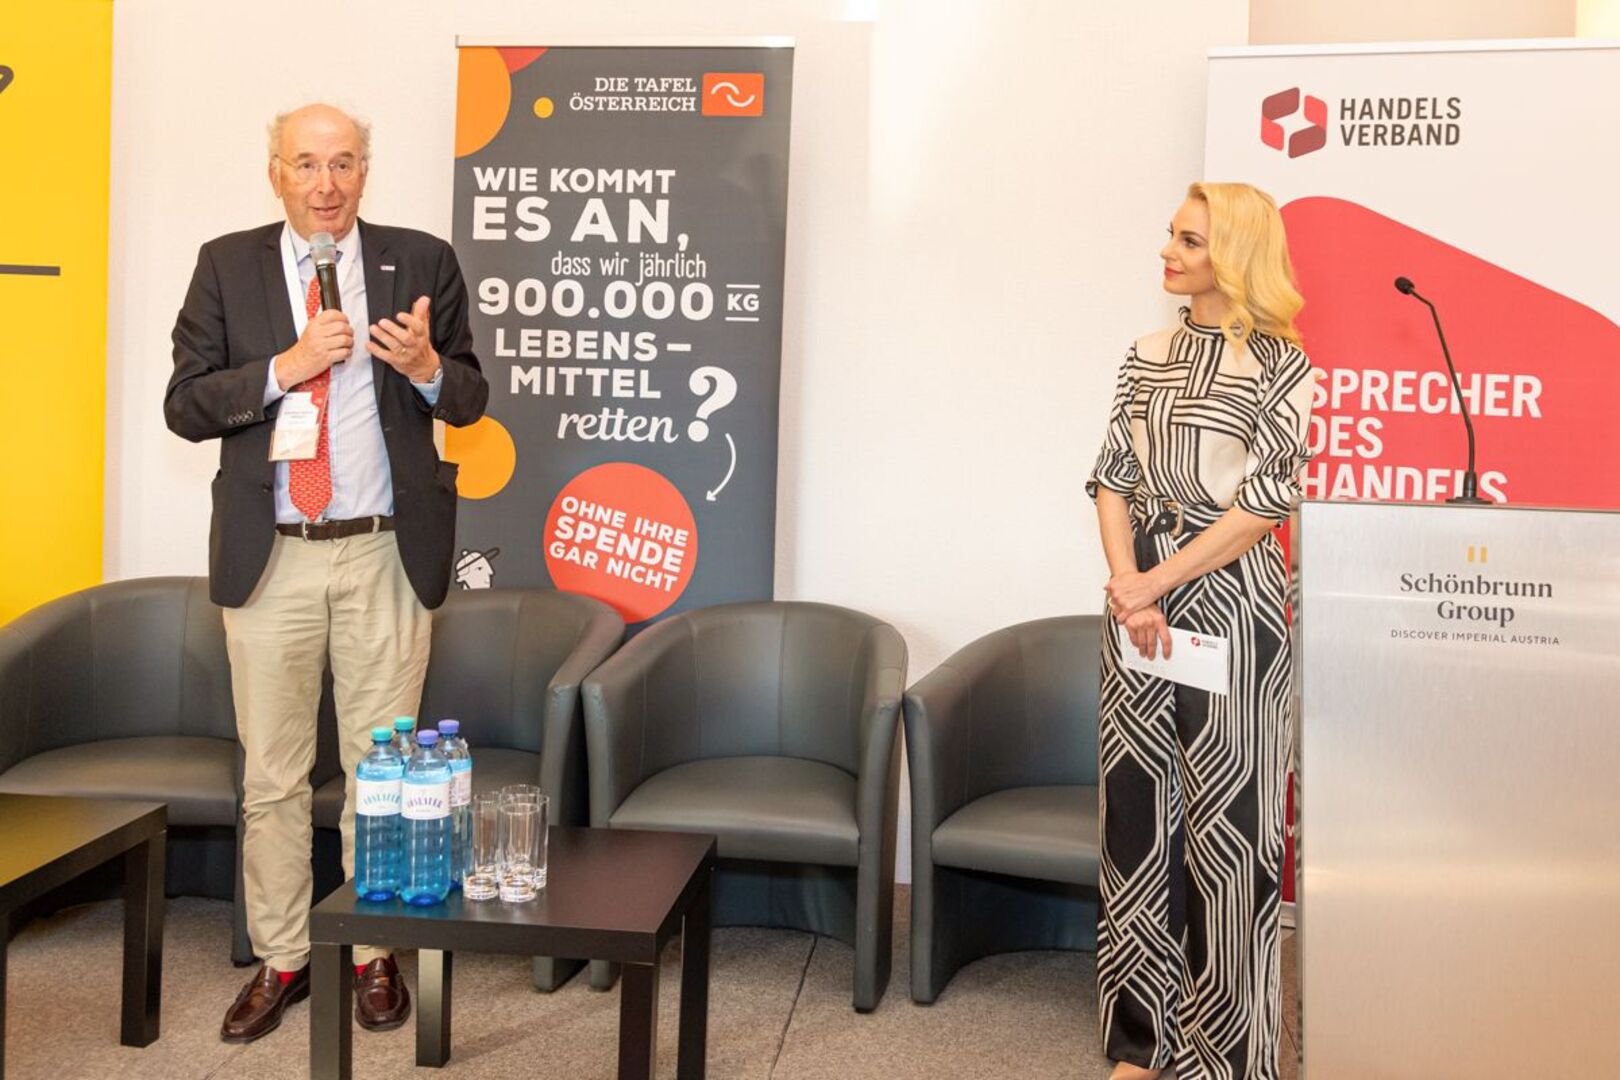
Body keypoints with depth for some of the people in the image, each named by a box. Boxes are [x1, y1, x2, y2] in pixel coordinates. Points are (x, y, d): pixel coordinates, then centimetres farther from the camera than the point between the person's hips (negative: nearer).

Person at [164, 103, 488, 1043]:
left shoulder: (422, 261, 4)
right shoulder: (227, 266, 5)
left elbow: (469, 401, 7)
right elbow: (185, 405, 1)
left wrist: (427, 367, -15)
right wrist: (286, 365, -14)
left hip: (386, 553, -1)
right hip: (269, 554, 1)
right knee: (272, 774, 9)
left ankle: (377, 955, 23)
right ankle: (281, 959, 24)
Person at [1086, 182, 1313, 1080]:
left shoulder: (1277, 363, -4)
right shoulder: (1148, 355, 11)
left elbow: (1269, 498, -11)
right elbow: (1113, 477, 6)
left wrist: (1158, 580, -12)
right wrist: (1125, 585, -9)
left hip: (1231, 597, -5)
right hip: (1139, 594, 5)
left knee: (1226, 821, -1)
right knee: (1136, 812, 7)